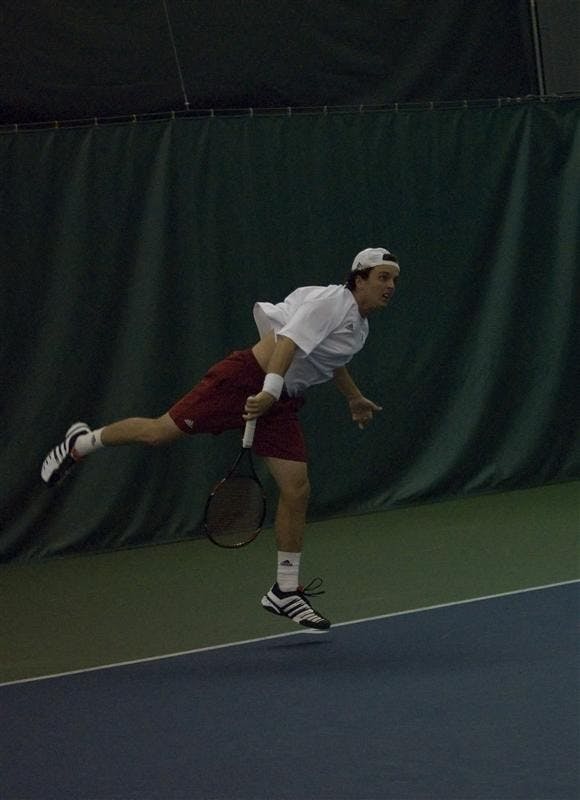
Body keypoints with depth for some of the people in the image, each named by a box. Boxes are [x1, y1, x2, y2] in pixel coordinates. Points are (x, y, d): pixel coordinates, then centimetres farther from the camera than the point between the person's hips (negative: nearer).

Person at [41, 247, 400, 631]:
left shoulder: (360, 326, 13)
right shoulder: (330, 302, -16)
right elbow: (289, 341, -29)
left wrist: (354, 397, 45)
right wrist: (270, 391, -40)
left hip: (283, 404, 8)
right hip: (248, 379, -8)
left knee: (297, 490, -2)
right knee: (160, 431, -5)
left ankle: (286, 591, 7)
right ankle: (83, 441, 22)